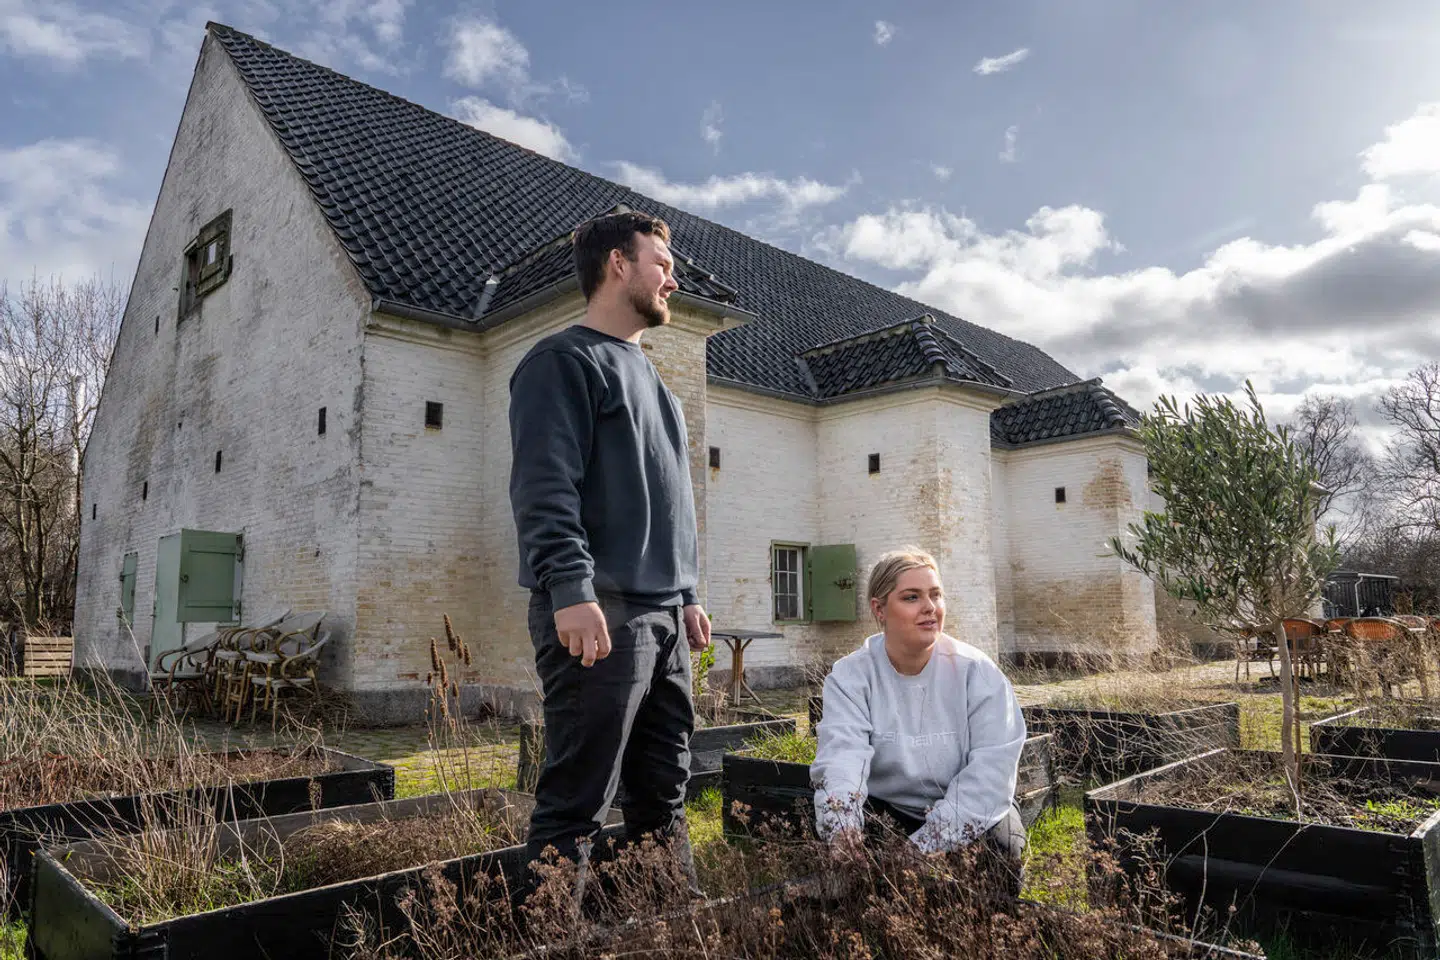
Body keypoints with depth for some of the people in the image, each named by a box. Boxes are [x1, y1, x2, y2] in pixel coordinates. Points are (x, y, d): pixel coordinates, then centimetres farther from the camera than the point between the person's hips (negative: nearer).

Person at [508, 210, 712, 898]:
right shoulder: (565, 360, -2)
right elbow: (544, 486, -15)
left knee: (664, 802, 13)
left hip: (663, 616, 9)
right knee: (575, 806, -4)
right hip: (601, 612, -8)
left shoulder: (648, 378, 24)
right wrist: (571, 590, -24)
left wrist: (687, 596, 19)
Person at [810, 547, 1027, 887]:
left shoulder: (976, 671, -9)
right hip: (886, 810, 0)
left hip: (967, 812, 0)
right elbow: (842, 750, -26)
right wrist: (841, 827, -48)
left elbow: (992, 764, -20)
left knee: (1001, 840, -29)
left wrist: (928, 844, -31)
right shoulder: (850, 676, -8)